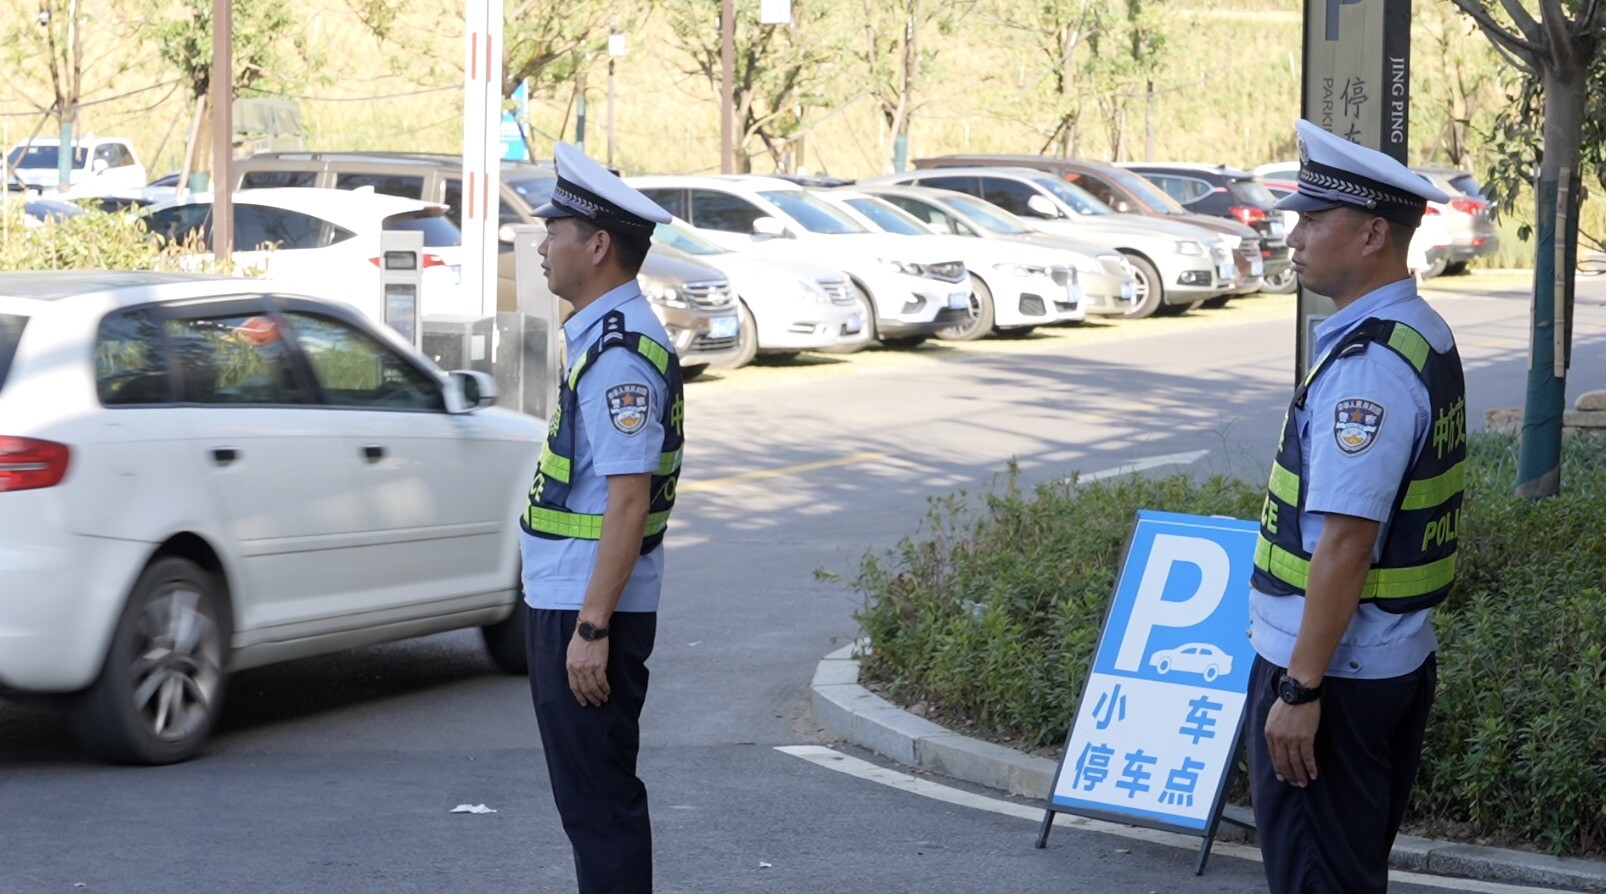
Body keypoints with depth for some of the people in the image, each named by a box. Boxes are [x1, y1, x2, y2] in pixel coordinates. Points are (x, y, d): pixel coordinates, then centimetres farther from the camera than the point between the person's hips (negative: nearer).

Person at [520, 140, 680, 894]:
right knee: (589, 797, 16)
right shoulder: (602, 336, 14)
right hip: (568, 603, 10)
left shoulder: (619, 351, -18)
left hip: (589, 610, -10)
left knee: (600, 803, -5)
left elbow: (629, 501, -23)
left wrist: (591, 627, -24)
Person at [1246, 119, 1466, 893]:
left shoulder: (1367, 366, -22)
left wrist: (1300, 686, -23)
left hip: (1333, 670, -10)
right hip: (1400, 656, 10)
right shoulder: (1424, 336, 9)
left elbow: (1346, 541, -26)